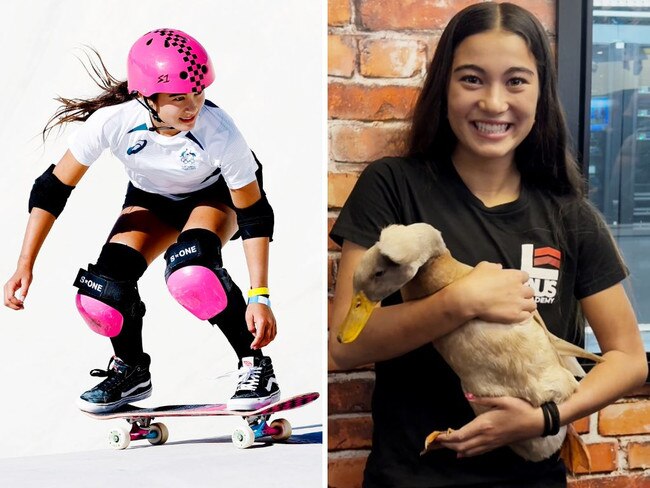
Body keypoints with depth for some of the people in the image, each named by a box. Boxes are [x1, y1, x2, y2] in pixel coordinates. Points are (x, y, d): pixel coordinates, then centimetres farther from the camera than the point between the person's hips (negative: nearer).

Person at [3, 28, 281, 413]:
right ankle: (131, 371, 13)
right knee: (103, 291, -18)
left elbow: (255, 215, -26)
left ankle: (256, 365, -13)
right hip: (151, 198, 3)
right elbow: (54, 188, -21)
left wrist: (260, 298, -30)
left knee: (190, 272, -35)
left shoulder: (219, 132, -36)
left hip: (216, 193, -3)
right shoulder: (112, 120, -32)